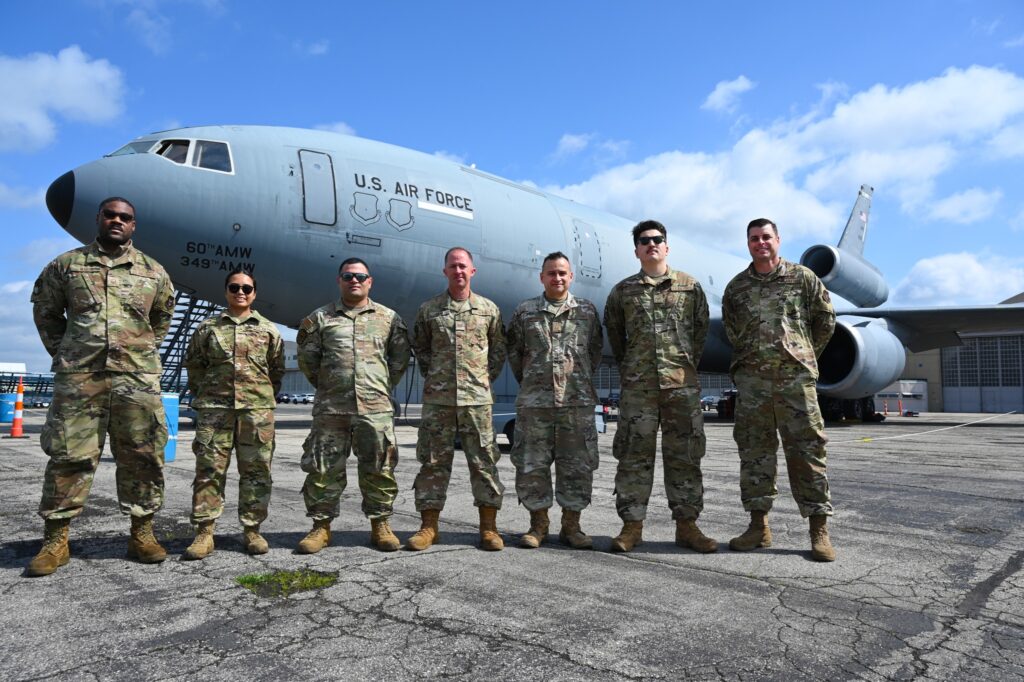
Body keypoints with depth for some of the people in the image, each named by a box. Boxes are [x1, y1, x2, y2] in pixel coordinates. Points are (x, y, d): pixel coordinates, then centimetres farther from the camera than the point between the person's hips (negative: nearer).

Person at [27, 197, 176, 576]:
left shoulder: (153, 271, 10)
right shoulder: (67, 264, 9)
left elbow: (163, 316, 23)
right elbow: (44, 310, 18)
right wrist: (62, 352, 12)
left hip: (138, 378, 1)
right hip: (78, 377, 0)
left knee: (142, 456, 2)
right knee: (68, 455, 1)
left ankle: (141, 533, 12)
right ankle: (56, 540, 11)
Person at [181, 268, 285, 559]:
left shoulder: (268, 330, 9)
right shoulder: (209, 327, 9)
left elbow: (277, 368, 14)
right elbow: (193, 363, 14)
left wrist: (266, 396, 10)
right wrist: (203, 394, 9)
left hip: (257, 408, 0)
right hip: (215, 408, 0)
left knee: (256, 470, 2)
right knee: (209, 469, 0)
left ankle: (252, 530, 12)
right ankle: (204, 532, 6)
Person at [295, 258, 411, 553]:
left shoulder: (389, 318, 10)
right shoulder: (320, 318, 9)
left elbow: (400, 357, 15)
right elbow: (307, 357, 12)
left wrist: (386, 386, 10)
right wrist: (324, 385, 10)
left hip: (376, 408, 0)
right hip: (331, 408, 0)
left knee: (379, 468, 4)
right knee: (324, 468, 4)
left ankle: (380, 525, 17)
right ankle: (321, 526, 17)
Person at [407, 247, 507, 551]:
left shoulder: (489, 309, 6)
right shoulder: (429, 309, 7)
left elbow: (498, 349, 14)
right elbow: (419, 347, 17)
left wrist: (487, 378, 5)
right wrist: (431, 376, 8)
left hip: (476, 398, 0)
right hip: (438, 399, 1)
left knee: (484, 460, 3)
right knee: (433, 460, 5)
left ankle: (489, 526, 12)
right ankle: (429, 526, 15)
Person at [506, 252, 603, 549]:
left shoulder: (587, 310, 8)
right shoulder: (525, 311, 7)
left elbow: (595, 350, 14)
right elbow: (513, 351, 13)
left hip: (578, 401, 0)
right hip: (534, 402, 0)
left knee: (577, 464, 4)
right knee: (531, 463, 3)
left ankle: (571, 525, 16)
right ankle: (538, 523, 17)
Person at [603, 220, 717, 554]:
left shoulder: (690, 286, 8)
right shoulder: (622, 291, 8)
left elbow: (701, 327, 13)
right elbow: (613, 331, 18)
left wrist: (690, 363, 10)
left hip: (682, 383, 0)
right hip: (637, 385, 0)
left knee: (684, 455, 5)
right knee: (634, 454, 2)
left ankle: (687, 524, 15)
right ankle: (632, 525, 9)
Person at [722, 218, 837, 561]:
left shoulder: (803, 278, 7)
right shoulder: (736, 287, 12)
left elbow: (825, 319, 14)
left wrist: (805, 356, 15)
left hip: (796, 376, -2)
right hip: (751, 379, 2)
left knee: (806, 449, -1)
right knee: (753, 449, 4)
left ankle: (819, 529, 7)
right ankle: (759, 525, 13)